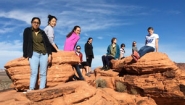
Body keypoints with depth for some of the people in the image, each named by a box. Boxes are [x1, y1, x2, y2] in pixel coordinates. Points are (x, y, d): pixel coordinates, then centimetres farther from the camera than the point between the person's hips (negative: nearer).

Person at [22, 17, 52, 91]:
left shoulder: (42, 32, 12)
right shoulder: (27, 31, 7)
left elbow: (47, 43, 10)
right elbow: (25, 43, 4)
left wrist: (49, 55, 0)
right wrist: (25, 55, 1)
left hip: (44, 54, 2)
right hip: (34, 54, -2)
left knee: (43, 73, -4)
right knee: (34, 72, -16)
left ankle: (41, 90, -1)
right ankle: (31, 89, -17)